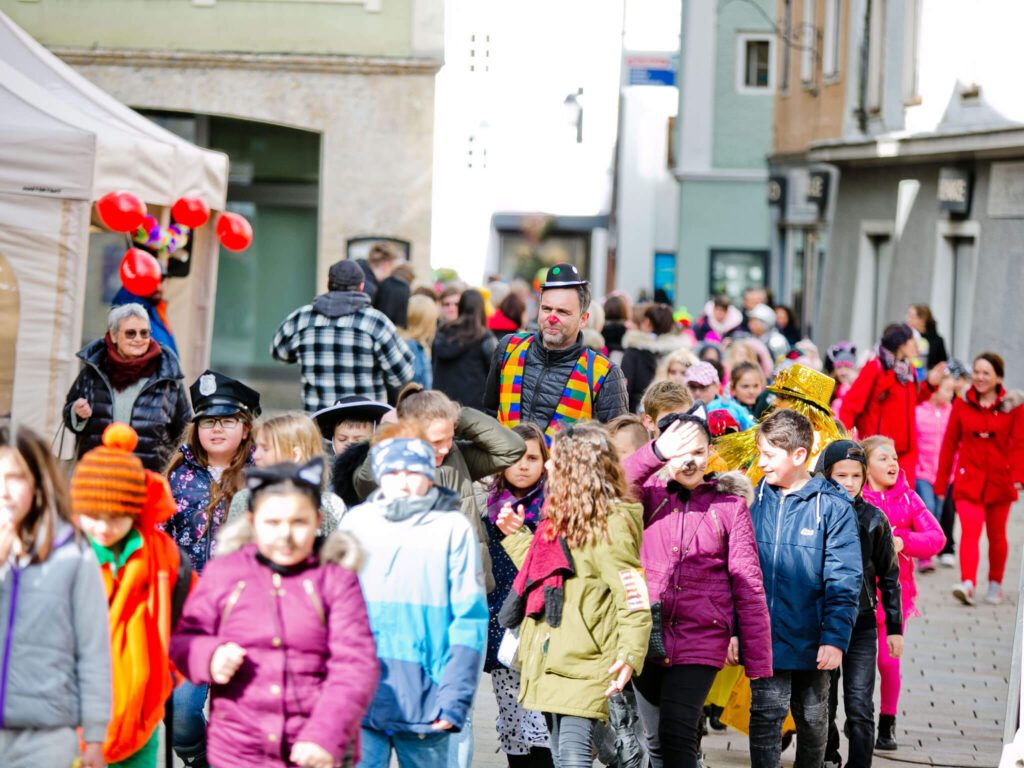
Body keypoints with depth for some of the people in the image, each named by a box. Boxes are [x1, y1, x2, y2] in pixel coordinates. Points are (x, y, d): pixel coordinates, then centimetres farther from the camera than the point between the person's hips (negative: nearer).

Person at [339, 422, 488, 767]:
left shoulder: (453, 528, 0)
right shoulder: (356, 523, 8)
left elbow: (469, 621, -2)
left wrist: (453, 700, -9)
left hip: (425, 707, -1)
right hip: (358, 702, 1)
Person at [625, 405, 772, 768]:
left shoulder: (730, 505, 3)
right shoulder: (649, 495, 6)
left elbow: (748, 585, 1)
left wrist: (758, 661, -4)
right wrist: (656, 452, -34)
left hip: (700, 640, -3)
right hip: (647, 638, 3)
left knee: (677, 735, -15)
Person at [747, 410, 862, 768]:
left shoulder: (832, 506, -9)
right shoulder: (755, 500, 1)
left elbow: (844, 580, -11)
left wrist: (835, 637, -17)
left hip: (812, 641, -1)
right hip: (764, 636, 2)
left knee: (813, 719, 15)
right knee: (766, 717, -3)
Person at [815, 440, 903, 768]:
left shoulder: (874, 519, 0)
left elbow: (889, 577, 7)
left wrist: (895, 627, 6)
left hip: (861, 623, -1)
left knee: (859, 707, -7)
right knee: (823, 703, 12)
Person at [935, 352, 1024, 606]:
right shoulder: (962, 405, 2)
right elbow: (949, 444, 5)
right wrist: (941, 482, 5)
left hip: (999, 481, 1)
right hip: (968, 480, -1)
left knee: (996, 535, 13)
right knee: (970, 530, -17)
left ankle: (995, 584, 30)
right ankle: (967, 584, -30)